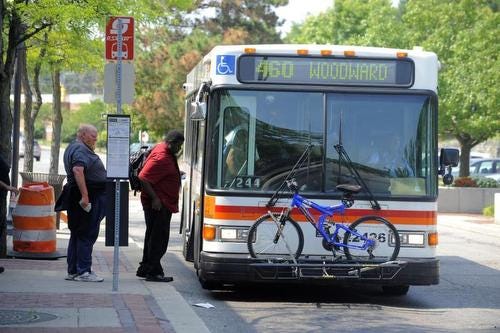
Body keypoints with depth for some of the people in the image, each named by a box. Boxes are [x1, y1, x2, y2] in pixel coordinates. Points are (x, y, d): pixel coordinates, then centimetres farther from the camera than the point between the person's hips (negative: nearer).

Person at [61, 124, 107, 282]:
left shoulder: (73, 147, 20)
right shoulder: (80, 149, -15)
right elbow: (78, 170, -30)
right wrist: (85, 195, -32)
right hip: (90, 197, -11)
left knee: (77, 234, 14)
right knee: (87, 235, -8)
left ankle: (73, 271, 18)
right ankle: (83, 271, -7)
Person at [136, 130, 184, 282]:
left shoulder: (161, 148, 10)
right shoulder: (161, 158, -22)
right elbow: (143, 178, -25)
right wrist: (155, 198, -24)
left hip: (163, 203, 11)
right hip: (158, 204, -11)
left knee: (153, 236, 17)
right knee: (159, 238, -6)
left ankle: (145, 268, 25)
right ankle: (153, 271, -2)